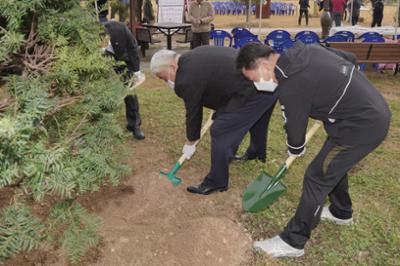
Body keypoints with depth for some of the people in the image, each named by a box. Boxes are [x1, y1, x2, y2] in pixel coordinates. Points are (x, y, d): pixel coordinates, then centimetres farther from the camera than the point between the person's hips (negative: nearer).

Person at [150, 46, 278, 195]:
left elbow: (193, 113, -3)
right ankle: (257, 153, 60)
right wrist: (220, 109, 24)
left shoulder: (186, 79, -14)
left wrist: (190, 143, 12)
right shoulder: (192, 57, 13)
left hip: (252, 91, -10)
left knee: (220, 133, -3)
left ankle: (216, 182, 11)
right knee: (256, 118, 33)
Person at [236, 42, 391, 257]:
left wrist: (295, 149, 13)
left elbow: (294, 131, -9)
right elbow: (350, 59, 15)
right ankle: (341, 212, 50)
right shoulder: (307, 49, 1)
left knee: (317, 177, -2)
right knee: (334, 162, 26)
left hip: (361, 126, -9)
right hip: (376, 110, 10)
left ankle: (292, 242, 11)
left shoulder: (291, 88, -24)